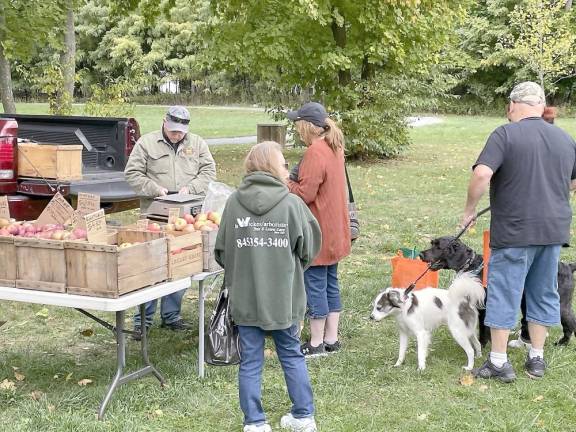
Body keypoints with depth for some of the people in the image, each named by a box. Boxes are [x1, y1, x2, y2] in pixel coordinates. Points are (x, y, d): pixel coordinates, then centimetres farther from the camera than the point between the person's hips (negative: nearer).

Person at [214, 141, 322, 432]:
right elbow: (308, 249, -3)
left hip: (244, 298, 1)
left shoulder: (234, 202, -7)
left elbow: (221, 251, -1)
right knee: (292, 356, 16)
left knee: (250, 361, 10)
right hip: (283, 297, 0)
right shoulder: (291, 204, -11)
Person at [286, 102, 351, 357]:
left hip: (318, 232, -9)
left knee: (315, 285, 0)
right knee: (330, 285, 15)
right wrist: (293, 180, 7)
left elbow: (304, 194, -21)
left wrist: (284, 183, -6)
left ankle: (316, 344, 8)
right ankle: (331, 339, 22)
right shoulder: (334, 147, 10)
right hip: (334, 231, 10)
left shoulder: (315, 152, -20)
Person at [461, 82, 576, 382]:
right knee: (543, 292, 15)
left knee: (504, 294, 5)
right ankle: (537, 359, 24)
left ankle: (498, 362, 11)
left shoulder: (505, 135, -11)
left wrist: (470, 209, -9)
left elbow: (482, 175, -22)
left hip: (514, 231, -5)